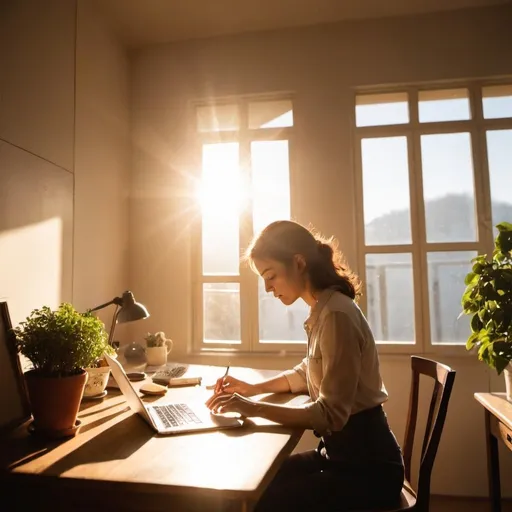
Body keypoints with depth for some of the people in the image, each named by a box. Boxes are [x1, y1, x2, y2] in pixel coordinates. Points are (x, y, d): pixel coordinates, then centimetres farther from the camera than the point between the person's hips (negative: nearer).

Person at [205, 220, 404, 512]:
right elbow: (307, 374, 16)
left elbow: (330, 415, -26)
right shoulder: (324, 310, 4)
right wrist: (252, 389, 5)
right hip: (341, 452, 8)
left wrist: (255, 409, -26)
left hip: (367, 465, -8)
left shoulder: (336, 315, -25)